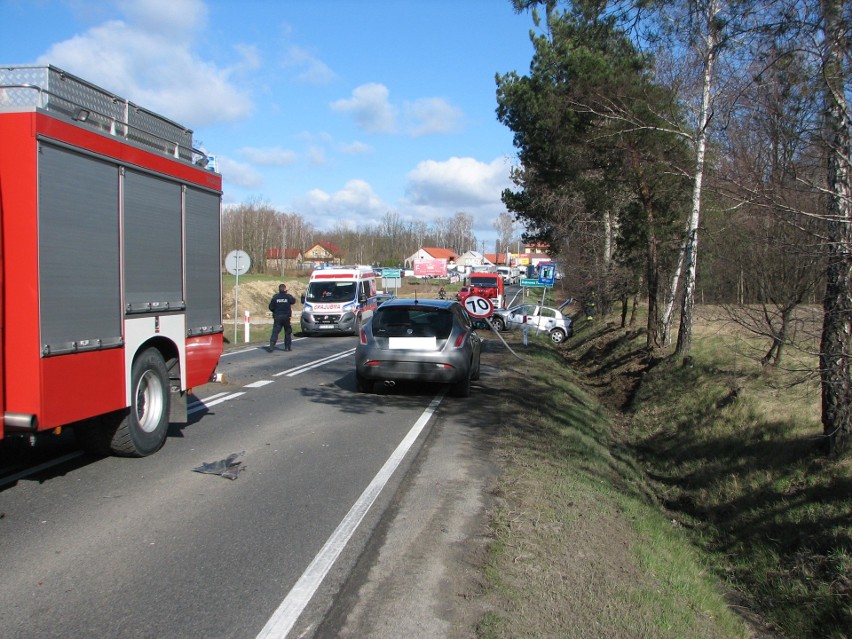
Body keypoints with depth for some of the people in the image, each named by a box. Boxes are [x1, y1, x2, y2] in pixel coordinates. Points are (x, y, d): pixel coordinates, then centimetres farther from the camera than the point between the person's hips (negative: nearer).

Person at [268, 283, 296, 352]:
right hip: (286, 317, 0)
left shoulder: (275, 297, -5)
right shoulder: (289, 296, -5)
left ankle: (271, 346, -16)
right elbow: (293, 301, 15)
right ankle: (288, 346, 14)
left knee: (275, 332, -3)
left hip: (277, 317, 0)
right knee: (288, 332, 13)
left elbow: (271, 307, -3)